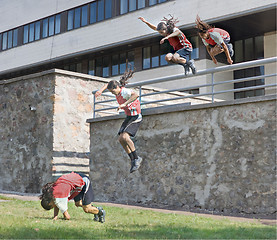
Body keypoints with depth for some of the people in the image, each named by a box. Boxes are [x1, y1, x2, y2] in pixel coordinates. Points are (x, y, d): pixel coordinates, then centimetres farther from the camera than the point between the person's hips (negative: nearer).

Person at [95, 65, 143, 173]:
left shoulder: (124, 91, -22)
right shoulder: (117, 90, 3)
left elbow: (136, 95, -43)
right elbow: (108, 84, 23)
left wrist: (124, 104, -45)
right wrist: (101, 90, 6)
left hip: (136, 116, -9)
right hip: (129, 117, 9)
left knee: (125, 137, -24)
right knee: (120, 139, 0)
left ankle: (136, 158, -13)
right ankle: (133, 160, 9)